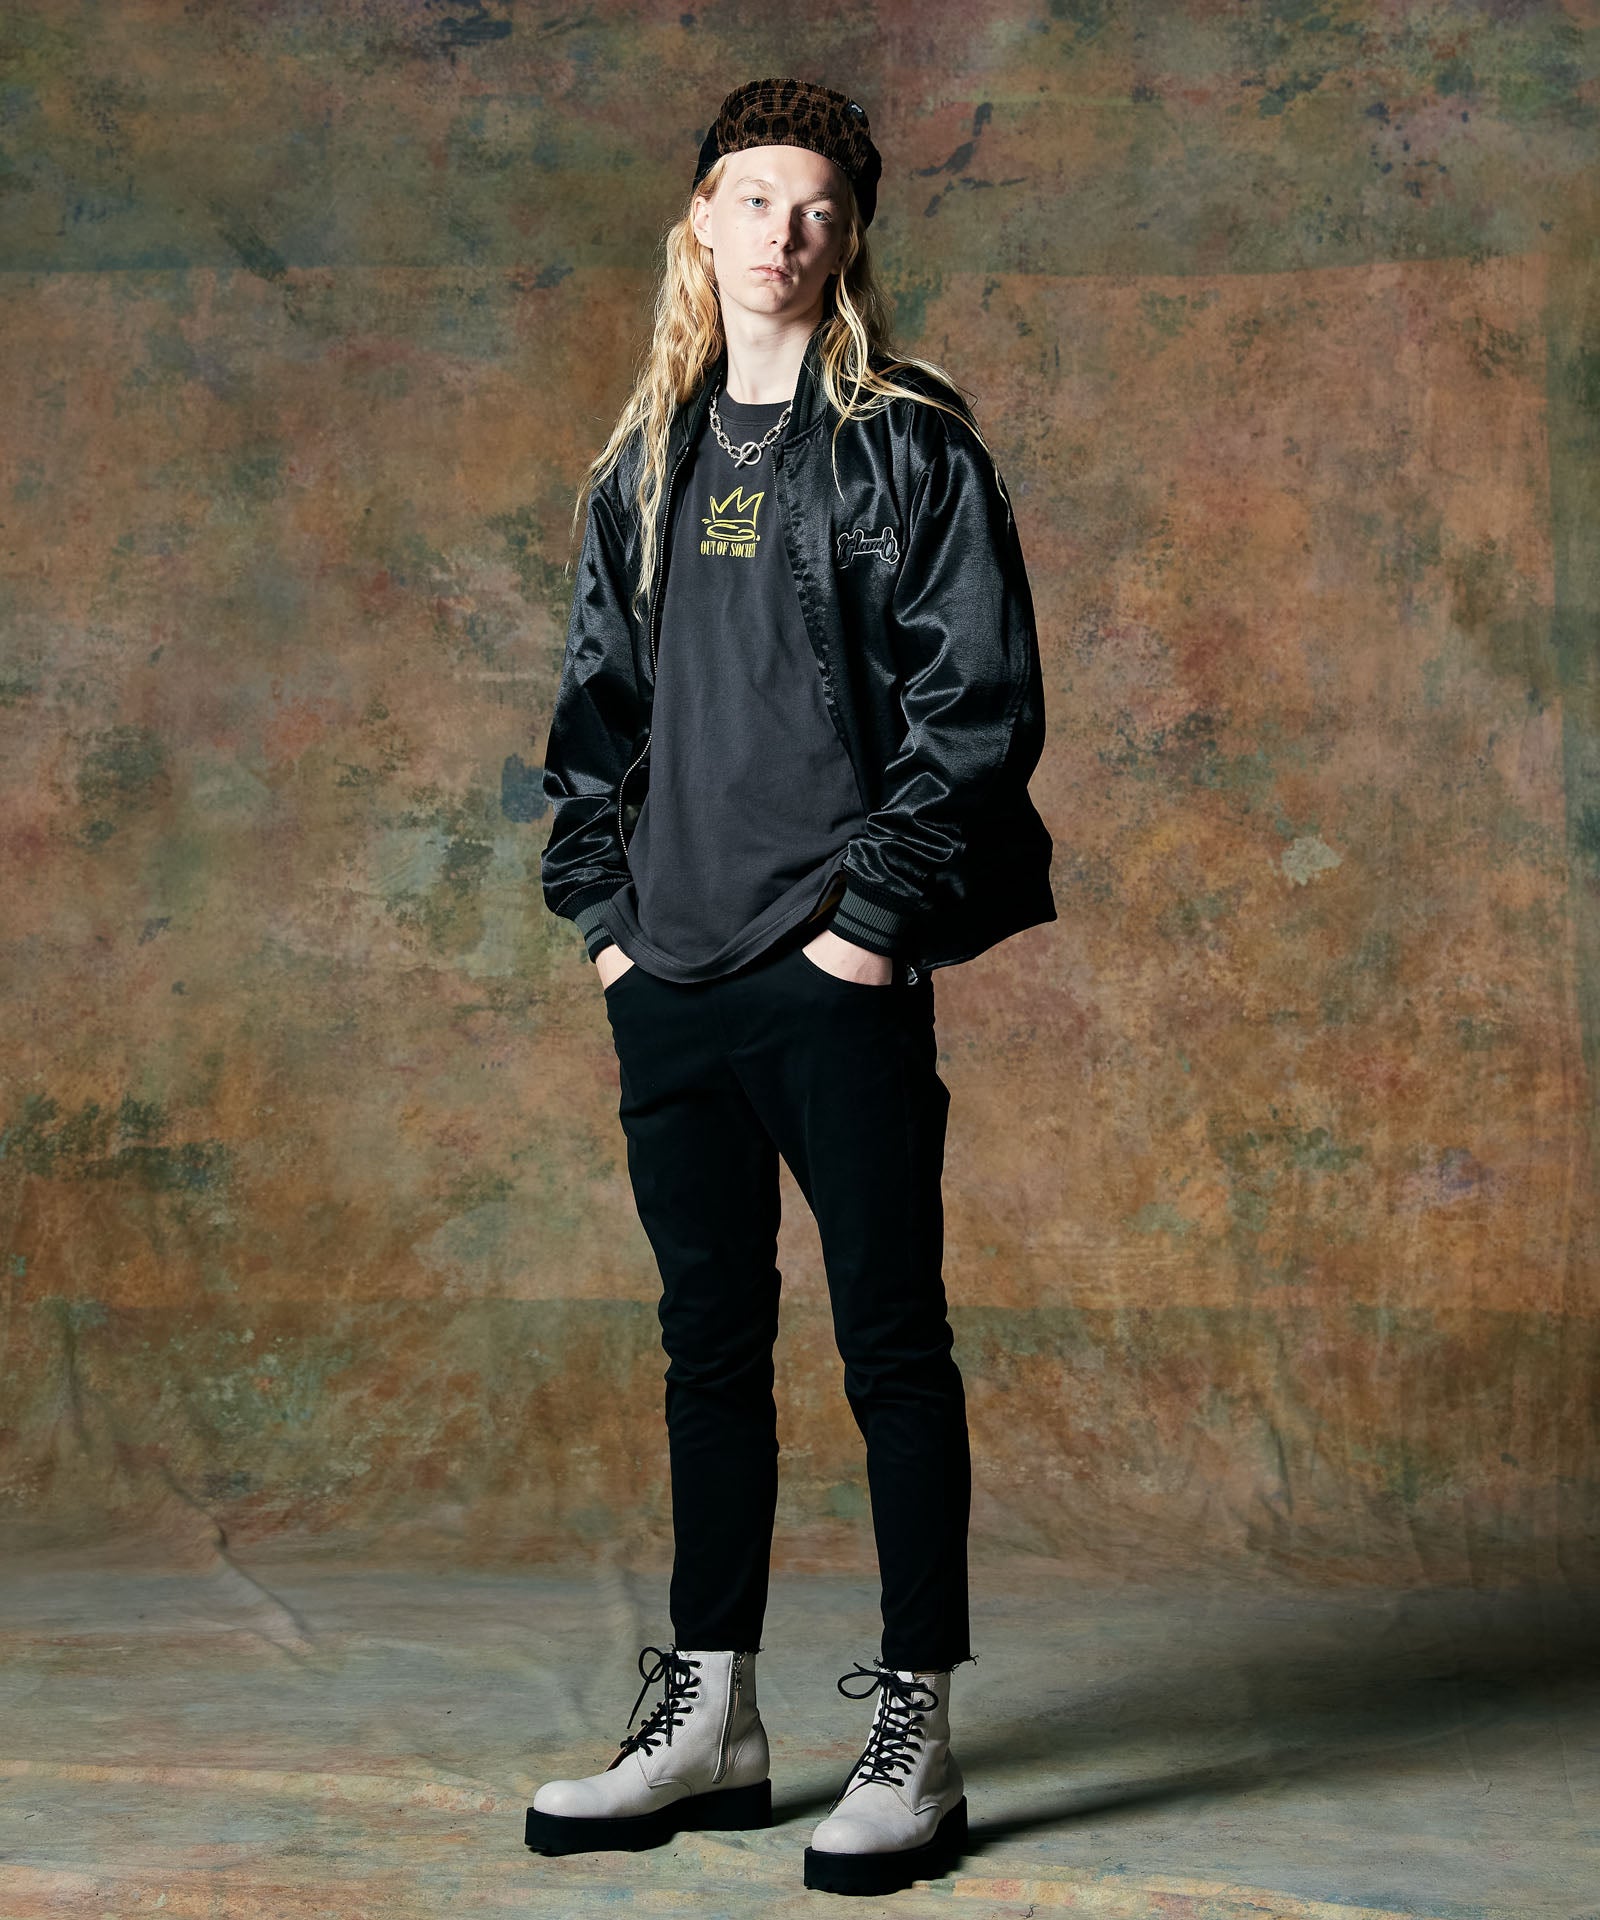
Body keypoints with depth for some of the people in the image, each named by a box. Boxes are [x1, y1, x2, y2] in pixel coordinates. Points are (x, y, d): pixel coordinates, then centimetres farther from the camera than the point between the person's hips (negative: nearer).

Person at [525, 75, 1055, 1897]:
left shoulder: (908, 448, -1)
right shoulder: (645, 466, 16)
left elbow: (978, 699, -7)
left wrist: (880, 910, -13)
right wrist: (601, 904, 8)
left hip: (837, 975, -6)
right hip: (670, 982, 6)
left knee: (890, 1339, -1)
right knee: (711, 1337, 12)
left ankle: (915, 1742, 7)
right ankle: (708, 1724, 22)